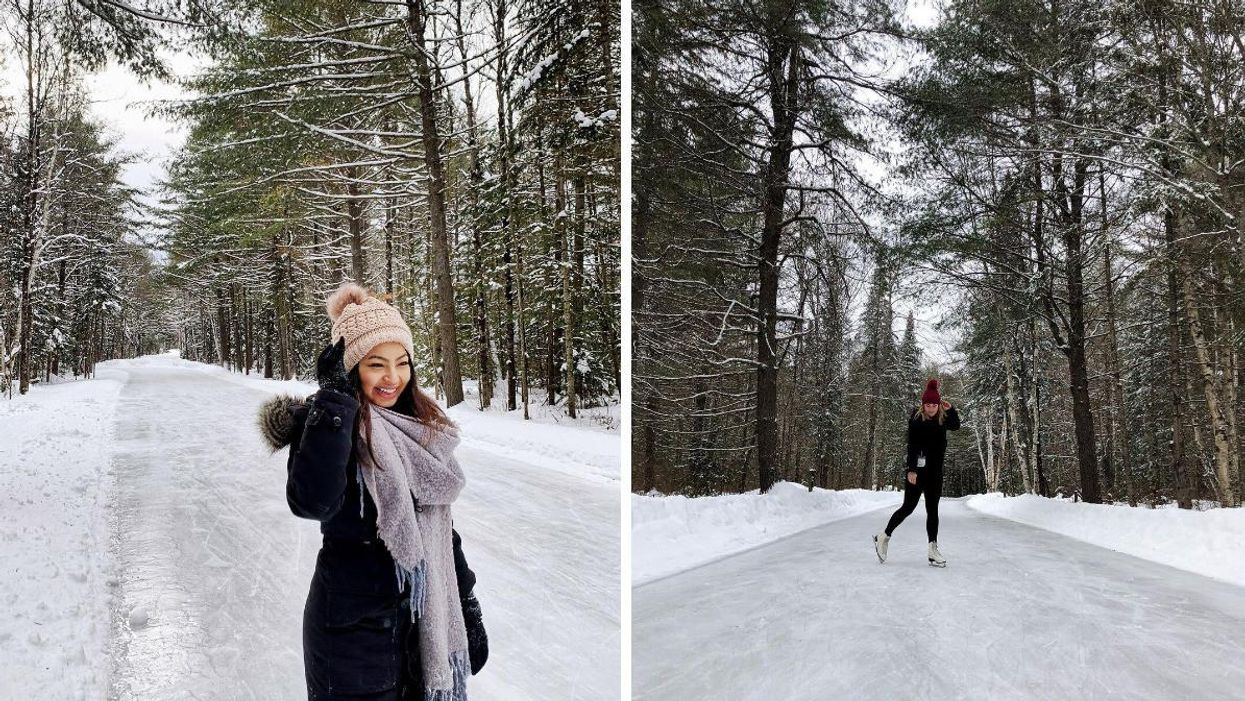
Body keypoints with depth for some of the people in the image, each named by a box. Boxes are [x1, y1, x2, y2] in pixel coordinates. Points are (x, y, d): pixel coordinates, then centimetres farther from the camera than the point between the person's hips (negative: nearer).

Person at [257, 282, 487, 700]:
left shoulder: (421, 428, 5)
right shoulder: (325, 423, -13)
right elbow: (312, 501, -33)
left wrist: (467, 609, 11)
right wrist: (335, 398, -28)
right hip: (357, 630, -6)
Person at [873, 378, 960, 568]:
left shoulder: (942, 418, 6)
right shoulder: (916, 418, -10)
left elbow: (956, 426, -8)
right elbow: (912, 445, -14)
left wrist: (951, 409, -22)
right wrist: (911, 470, -20)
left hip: (935, 470, 5)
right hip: (917, 468, -5)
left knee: (932, 509, 3)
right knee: (908, 506, -3)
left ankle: (933, 549, 3)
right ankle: (883, 537, 13)